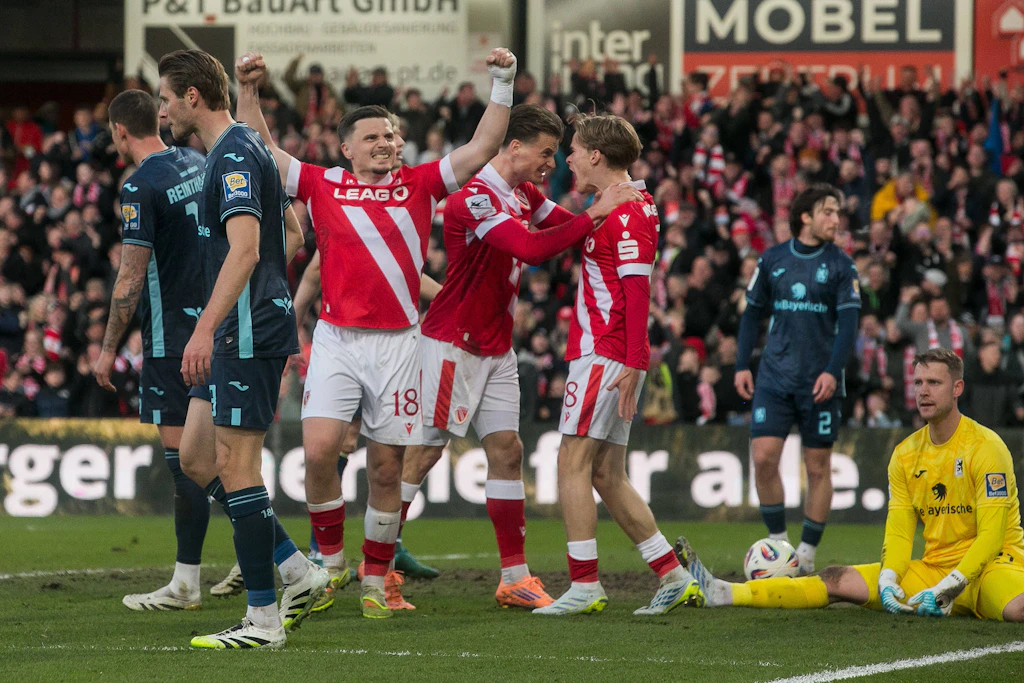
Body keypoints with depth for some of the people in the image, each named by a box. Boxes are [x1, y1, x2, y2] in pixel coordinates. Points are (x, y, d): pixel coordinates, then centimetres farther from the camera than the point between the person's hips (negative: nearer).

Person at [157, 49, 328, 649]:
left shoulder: (235, 155, -15)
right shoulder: (243, 147, 17)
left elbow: (244, 249, -26)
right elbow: (292, 236, 26)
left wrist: (206, 328, -31)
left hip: (248, 332, -10)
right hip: (239, 335, 10)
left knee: (235, 466, -7)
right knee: (196, 458, 12)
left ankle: (264, 618, -3)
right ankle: (300, 572, 13)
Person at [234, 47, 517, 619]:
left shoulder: (420, 186, 7)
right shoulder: (322, 186, 6)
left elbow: (483, 148, 6)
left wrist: (503, 85, -2)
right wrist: (249, 91, -4)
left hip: (398, 343, 1)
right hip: (336, 340, -1)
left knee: (387, 469, 3)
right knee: (319, 449, -16)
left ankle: (376, 580, 14)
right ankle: (331, 561, 3)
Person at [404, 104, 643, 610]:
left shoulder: (524, 195, 9)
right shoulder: (475, 198, -21)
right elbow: (532, 248, -32)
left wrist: (618, 203, -4)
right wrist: (596, 213, -28)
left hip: (496, 349, 9)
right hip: (453, 344, -9)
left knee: (506, 450, 4)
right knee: (423, 452, -6)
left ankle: (515, 577, 5)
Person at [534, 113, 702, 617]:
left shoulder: (628, 211, -13)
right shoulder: (618, 207, 18)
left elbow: (637, 288, -19)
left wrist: (632, 362, -24)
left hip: (605, 356, -10)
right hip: (609, 356, 10)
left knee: (573, 462, -9)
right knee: (607, 476, 10)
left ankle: (584, 585, -10)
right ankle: (673, 577, 11)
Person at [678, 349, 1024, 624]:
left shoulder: (985, 446, -10)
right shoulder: (905, 455, 8)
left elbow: (991, 536, -15)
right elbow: (898, 531, 7)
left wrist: (948, 588, -23)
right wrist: (888, 581, -13)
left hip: (992, 563, -4)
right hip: (933, 567, 4)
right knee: (838, 581, -8)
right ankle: (719, 593, -14)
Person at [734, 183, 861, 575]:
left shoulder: (841, 265, 1)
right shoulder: (773, 259, 7)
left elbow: (848, 321, -5)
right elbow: (753, 312, 13)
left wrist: (832, 371, -18)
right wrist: (741, 365, 6)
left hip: (820, 380, -1)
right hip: (775, 377, 1)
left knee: (818, 467, 1)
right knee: (763, 457, -10)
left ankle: (807, 553, 11)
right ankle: (778, 541, 6)